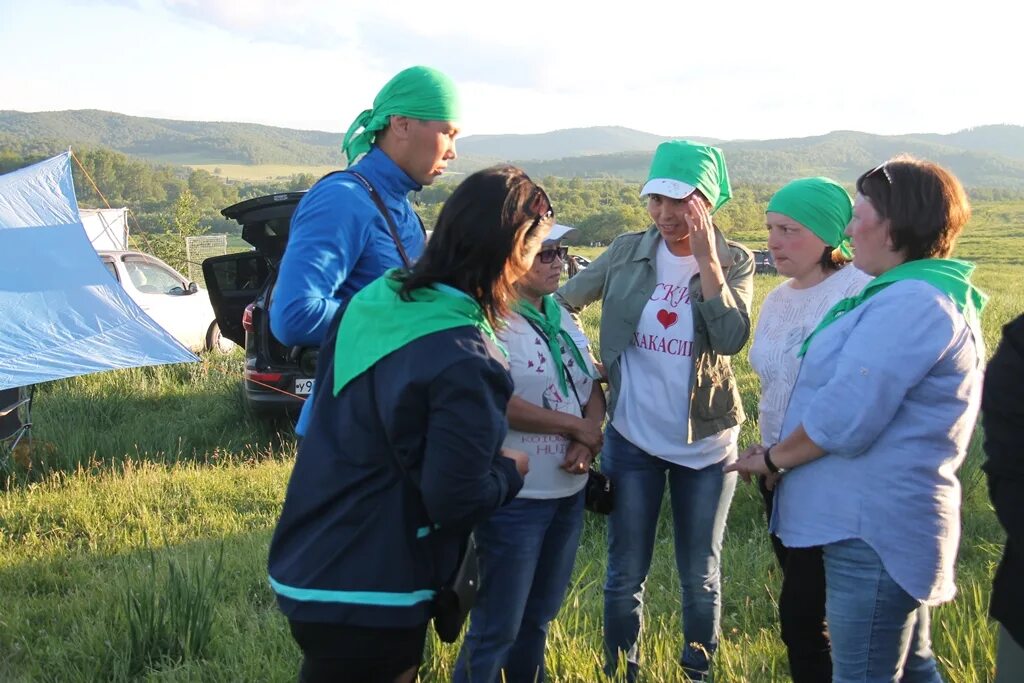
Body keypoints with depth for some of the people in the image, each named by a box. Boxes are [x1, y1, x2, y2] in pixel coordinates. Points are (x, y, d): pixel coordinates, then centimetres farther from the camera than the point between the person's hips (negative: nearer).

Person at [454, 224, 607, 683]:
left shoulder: (562, 317, 10)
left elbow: (592, 385, 12)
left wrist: (589, 437, -9)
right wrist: (575, 426, -15)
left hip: (569, 491, 8)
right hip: (514, 498, -8)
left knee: (540, 615, 21)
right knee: (497, 627, 2)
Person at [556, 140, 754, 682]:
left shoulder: (735, 261, -5)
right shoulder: (627, 253, -3)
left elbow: (731, 338, -19)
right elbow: (564, 301, 0)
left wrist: (705, 259, -23)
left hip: (706, 443, 0)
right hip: (632, 439, 1)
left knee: (700, 577, 13)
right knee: (625, 576, 10)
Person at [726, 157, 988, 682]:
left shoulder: (911, 303, -21)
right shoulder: (923, 295, 15)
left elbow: (843, 419, -26)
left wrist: (772, 458, -10)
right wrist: (781, 453, 12)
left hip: (874, 527, -11)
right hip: (886, 520, 11)